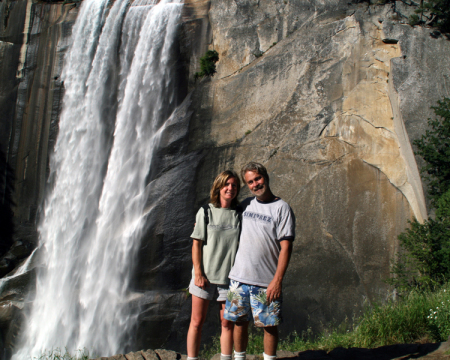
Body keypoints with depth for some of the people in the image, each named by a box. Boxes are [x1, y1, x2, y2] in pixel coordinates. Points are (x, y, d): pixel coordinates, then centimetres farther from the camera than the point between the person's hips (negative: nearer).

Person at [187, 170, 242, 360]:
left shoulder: (238, 215, 4)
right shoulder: (206, 212, -1)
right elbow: (196, 244, -2)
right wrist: (198, 272, -8)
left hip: (228, 277, 1)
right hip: (204, 276, -1)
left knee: (227, 324, 7)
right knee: (197, 322, 5)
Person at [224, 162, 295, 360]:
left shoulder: (281, 208, -5)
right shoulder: (245, 205, 10)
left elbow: (286, 247, -10)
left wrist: (277, 280, -16)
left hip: (267, 282, -4)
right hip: (239, 277, 4)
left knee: (270, 325, 5)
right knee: (240, 321, 11)